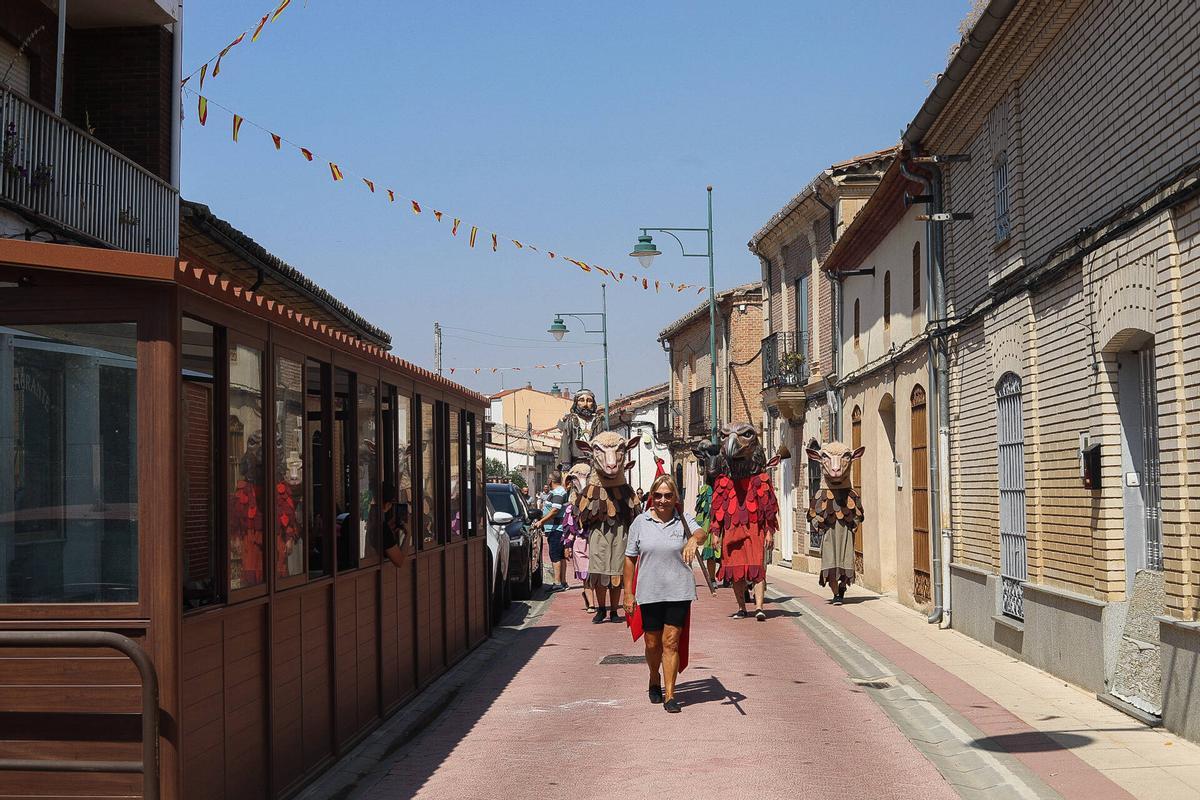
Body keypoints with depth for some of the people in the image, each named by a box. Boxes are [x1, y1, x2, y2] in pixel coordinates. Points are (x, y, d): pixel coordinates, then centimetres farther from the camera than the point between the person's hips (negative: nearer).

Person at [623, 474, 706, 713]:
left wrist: (694, 540, -46)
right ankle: (654, 681, 38)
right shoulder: (641, 522, 2)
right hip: (649, 592, 1)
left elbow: (701, 533, -21)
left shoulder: (683, 521, 0)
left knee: (671, 642, -3)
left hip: (679, 592, -1)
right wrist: (628, 593, 2)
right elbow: (630, 558, 5)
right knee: (652, 644, 10)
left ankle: (669, 695, 2)